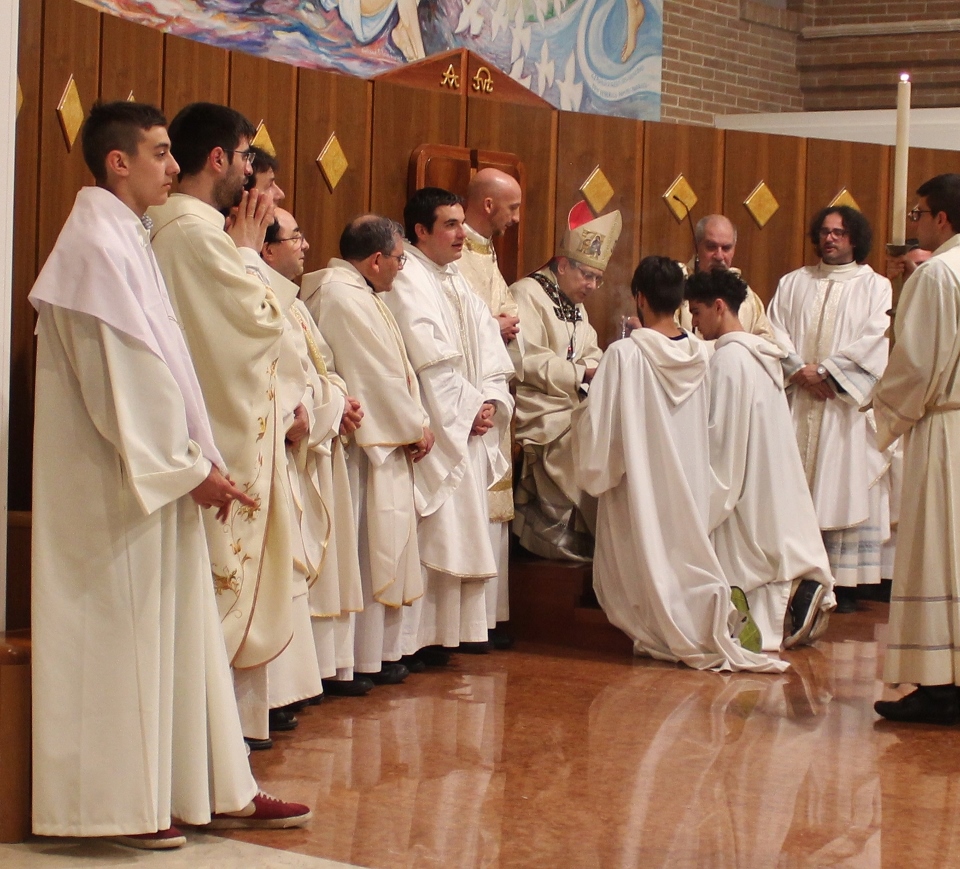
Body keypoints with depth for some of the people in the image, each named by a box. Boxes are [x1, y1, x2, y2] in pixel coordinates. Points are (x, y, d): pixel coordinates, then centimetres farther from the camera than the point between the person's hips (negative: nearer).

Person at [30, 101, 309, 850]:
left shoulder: (127, 240, 15)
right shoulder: (97, 248, -15)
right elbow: (122, 378, -19)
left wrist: (199, 460, 7)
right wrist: (191, 466, -15)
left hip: (155, 479, 9)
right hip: (119, 486, -9)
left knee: (181, 633, 12)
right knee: (123, 635, -1)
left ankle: (213, 788, 19)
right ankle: (121, 805, 8)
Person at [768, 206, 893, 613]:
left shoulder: (875, 287, 6)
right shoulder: (793, 283, 15)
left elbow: (875, 340, -6)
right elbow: (775, 330, 5)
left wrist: (826, 370, -13)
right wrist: (799, 369, -11)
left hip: (847, 402, -3)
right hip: (797, 403, 3)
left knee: (844, 486, -5)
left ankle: (844, 583, -5)